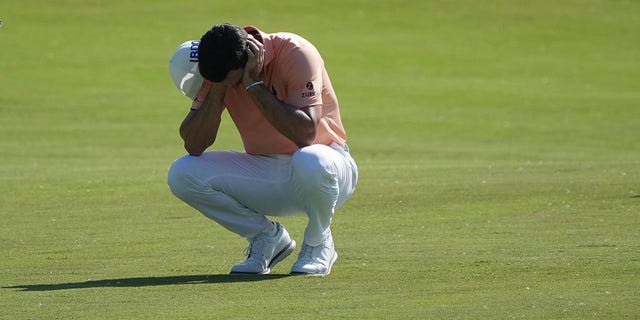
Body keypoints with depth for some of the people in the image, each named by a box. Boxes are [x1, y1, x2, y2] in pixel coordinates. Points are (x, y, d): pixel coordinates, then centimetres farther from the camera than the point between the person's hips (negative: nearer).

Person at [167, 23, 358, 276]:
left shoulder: (294, 53, -21)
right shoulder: (221, 70, -7)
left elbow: (306, 133, -32)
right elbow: (194, 146, -12)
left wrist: (254, 84, -30)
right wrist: (217, 89, -23)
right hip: (263, 174, 5)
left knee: (310, 162, -41)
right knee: (181, 174, -16)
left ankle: (318, 244, -9)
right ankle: (268, 238, 2)